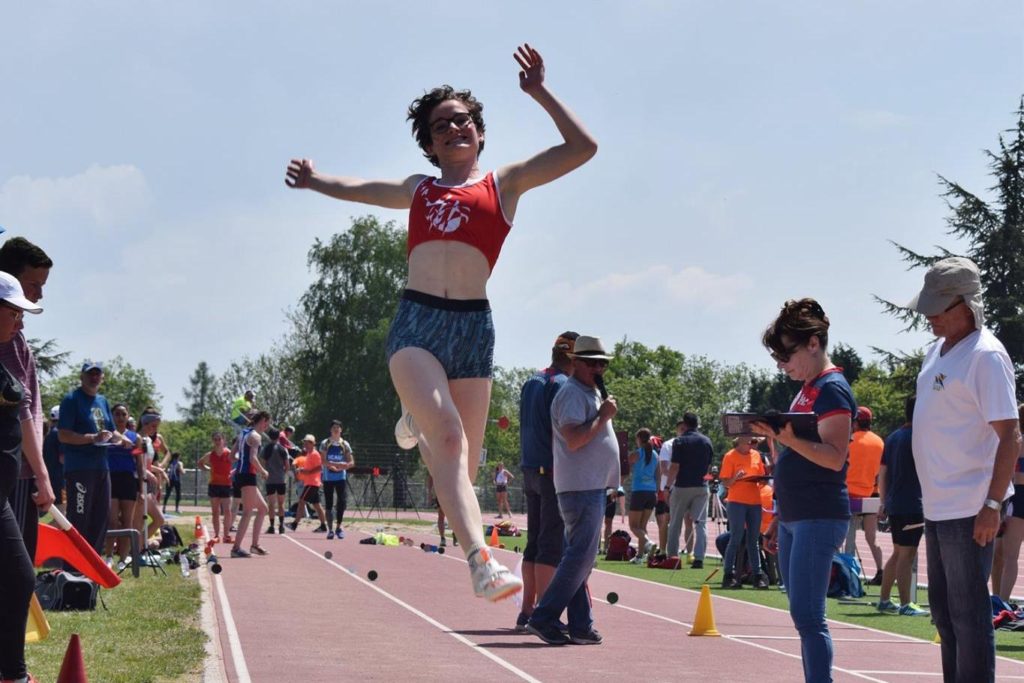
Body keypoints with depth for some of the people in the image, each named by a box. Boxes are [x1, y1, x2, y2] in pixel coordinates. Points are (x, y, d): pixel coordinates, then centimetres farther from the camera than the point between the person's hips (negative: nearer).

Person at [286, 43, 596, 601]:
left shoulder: (504, 184, 15)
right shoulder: (419, 190, 24)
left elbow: (582, 147, 10)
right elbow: (360, 189, 45)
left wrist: (539, 91, 8)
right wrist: (315, 181, 57)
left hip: (472, 325, -1)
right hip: (416, 321, 1)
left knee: (462, 462, 5)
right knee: (449, 436, -22)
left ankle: (419, 424, 42)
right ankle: (481, 561, -31)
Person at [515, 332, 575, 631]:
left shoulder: (531, 382, 16)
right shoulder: (562, 384, -11)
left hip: (530, 469, 8)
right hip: (554, 471, -8)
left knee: (534, 542, 11)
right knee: (552, 544, -6)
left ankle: (526, 612, 13)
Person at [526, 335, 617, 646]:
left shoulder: (592, 394, 22)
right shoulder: (572, 393, -11)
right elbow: (574, 439, -22)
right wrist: (604, 416, -16)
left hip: (593, 486, 11)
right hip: (581, 487, -11)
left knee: (580, 557, 9)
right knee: (580, 556, -13)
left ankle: (581, 626, 11)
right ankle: (543, 618, -12)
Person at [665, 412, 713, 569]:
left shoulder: (679, 441, -7)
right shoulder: (707, 441, 6)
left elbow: (675, 467, -12)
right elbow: (709, 465, 12)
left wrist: (668, 485, -5)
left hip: (682, 486, -3)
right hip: (701, 487, 3)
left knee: (675, 523, 9)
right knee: (700, 523, 1)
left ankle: (672, 557, 12)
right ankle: (699, 558, -9)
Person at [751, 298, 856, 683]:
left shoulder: (832, 388, -9)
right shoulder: (808, 390, 18)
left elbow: (834, 457, -19)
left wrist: (788, 439, -32)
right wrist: (779, 519, 23)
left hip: (819, 518, -10)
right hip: (795, 517, 10)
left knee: (807, 615, -13)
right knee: (803, 615, 8)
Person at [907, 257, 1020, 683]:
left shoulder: (985, 355, -15)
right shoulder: (937, 352, 12)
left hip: (969, 508, -9)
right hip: (938, 505, 9)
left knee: (968, 614, -5)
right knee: (943, 610, 16)